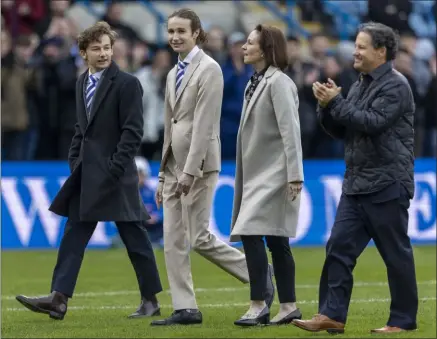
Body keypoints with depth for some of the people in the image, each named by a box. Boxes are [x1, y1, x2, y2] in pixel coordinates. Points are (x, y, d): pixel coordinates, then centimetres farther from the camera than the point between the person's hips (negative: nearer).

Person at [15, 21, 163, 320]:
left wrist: (114, 169, -18)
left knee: (134, 237, 2)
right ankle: (59, 299, -2)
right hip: (87, 174, 7)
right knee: (74, 234, 1)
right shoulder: (82, 83, 13)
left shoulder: (127, 84, -9)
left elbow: (133, 131, -13)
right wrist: (75, 161, 10)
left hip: (115, 175, -7)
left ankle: (151, 301, 13)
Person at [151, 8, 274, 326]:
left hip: (198, 162, -8)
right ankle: (185, 309, 5)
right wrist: (163, 174, 18)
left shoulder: (209, 69, -10)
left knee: (200, 238, -7)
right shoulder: (174, 73, 16)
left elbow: (204, 124, -17)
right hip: (175, 162, 8)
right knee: (173, 240, 3)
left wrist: (191, 171, -21)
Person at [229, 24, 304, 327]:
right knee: (275, 241, 9)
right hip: (258, 172, 9)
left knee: (252, 234, -15)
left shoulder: (279, 83, -11)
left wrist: (294, 176, -21)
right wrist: (244, 177, 14)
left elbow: (290, 131, -17)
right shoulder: (255, 83, 14)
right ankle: (289, 307, 13)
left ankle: (259, 306, -13)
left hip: (274, 174, -9)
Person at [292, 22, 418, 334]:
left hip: (386, 185, -8)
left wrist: (335, 103, -15)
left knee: (396, 254, 0)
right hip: (356, 185, 8)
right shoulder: (360, 86, 17)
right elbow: (339, 130, 20)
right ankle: (332, 315, 0)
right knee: (339, 248, 0)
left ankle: (403, 320, 7)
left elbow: (373, 122, -21)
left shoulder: (395, 85, -10)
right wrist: (327, 106, 1)